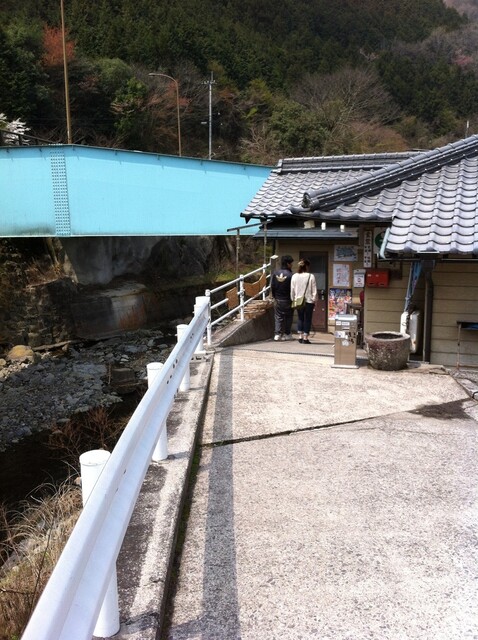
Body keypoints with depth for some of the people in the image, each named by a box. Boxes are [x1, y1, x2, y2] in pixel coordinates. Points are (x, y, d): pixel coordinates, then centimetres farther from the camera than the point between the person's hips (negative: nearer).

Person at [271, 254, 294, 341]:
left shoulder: (275, 273, -2)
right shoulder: (290, 275, -16)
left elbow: (272, 286, 2)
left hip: (278, 300, 3)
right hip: (287, 300, -3)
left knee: (278, 317, 9)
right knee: (288, 317, 10)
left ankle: (277, 334, 2)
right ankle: (287, 334, 14)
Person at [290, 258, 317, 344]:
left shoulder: (294, 276, -1)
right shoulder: (311, 276, -10)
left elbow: (292, 290, 4)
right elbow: (314, 290, -7)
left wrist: (293, 299, 14)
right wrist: (314, 300, 4)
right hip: (309, 301, -3)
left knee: (300, 318, 16)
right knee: (307, 319, 4)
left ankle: (301, 336, 16)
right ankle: (305, 338, 4)